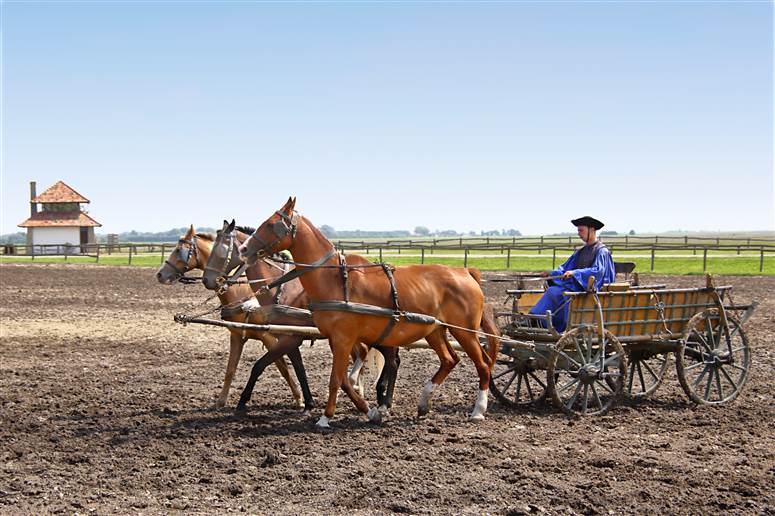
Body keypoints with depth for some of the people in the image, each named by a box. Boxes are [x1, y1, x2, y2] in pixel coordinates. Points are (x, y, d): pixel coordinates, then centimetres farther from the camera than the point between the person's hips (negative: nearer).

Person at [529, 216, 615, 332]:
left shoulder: (602, 251, -5)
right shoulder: (581, 252, 20)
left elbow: (597, 271, -21)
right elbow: (565, 268, 19)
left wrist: (575, 273, -32)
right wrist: (551, 274, 1)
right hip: (577, 286, 7)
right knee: (552, 291, -16)